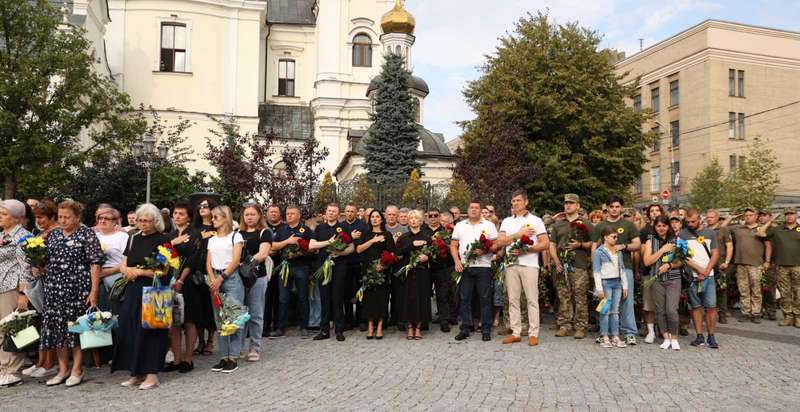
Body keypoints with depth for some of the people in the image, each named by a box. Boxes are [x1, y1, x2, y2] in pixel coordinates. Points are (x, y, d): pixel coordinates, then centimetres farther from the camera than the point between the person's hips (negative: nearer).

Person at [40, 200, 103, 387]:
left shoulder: (88, 234, -5)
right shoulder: (53, 235, 13)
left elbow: (95, 264, -9)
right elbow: (45, 261, 23)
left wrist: (94, 291, -14)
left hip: (78, 289, -5)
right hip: (54, 288, 6)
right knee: (57, 327, 7)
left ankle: (77, 370, 13)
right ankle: (63, 369, 20)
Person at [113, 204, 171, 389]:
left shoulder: (162, 240, -6)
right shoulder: (133, 238, 13)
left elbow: (162, 271, -12)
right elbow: (123, 265, 12)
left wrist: (138, 271, -10)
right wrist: (128, 271, -9)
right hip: (133, 290, 6)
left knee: (150, 329, -3)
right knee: (131, 328, 4)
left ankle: (152, 374, 5)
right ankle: (137, 373, 15)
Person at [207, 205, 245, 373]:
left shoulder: (235, 236, 1)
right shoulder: (212, 239, 17)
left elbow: (235, 261, -7)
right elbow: (208, 263, 10)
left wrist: (221, 278, -12)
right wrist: (213, 281, -6)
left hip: (232, 278, -5)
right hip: (216, 280, 6)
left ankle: (233, 358, -1)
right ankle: (224, 357, 12)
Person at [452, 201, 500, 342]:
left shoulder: (488, 225, 7)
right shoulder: (459, 225, 13)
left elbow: (496, 245, 1)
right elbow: (453, 245, 10)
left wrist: (484, 251, -16)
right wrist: (457, 261, -3)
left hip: (483, 266, -2)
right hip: (464, 266, 2)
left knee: (485, 298, 0)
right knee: (465, 298, 5)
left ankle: (486, 329, 8)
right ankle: (465, 329, 13)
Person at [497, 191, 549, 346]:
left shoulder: (535, 220, 5)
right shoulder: (507, 221, 14)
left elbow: (546, 244, -3)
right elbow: (501, 242, 2)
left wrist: (525, 249, -12)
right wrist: (518, 235, -9)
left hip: (529, 264, -3)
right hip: (511, 264, 4)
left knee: (532, 299, -2)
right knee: (513, 299, 5)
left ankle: (533, 334, 3)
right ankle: (516, 333, 13)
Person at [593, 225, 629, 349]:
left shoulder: (619, 252, 13)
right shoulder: (599, 252, -5)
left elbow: (622, 269, 17)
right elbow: (596, 271, -8)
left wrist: (625, 286, 13)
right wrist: (599, 288, -12)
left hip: (617, 283, 5)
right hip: (605, 282, -5)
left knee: (615, 311, 7)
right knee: (606, 311, -3)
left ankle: (615, 337, 11)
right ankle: (605, 338, 2)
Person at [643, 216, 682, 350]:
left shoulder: (675, 240, 8)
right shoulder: (651, 241, 7)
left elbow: (681, 261, 7)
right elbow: (647, 261, -3)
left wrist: (669, 265, -10)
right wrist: (662, 250, -8)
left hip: (673, 279, -1)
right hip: (656, 280, 1)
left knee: (671, 310, -12)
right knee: (660, 311, 4)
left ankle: (674, 339, 4)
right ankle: (666, 339, 17)